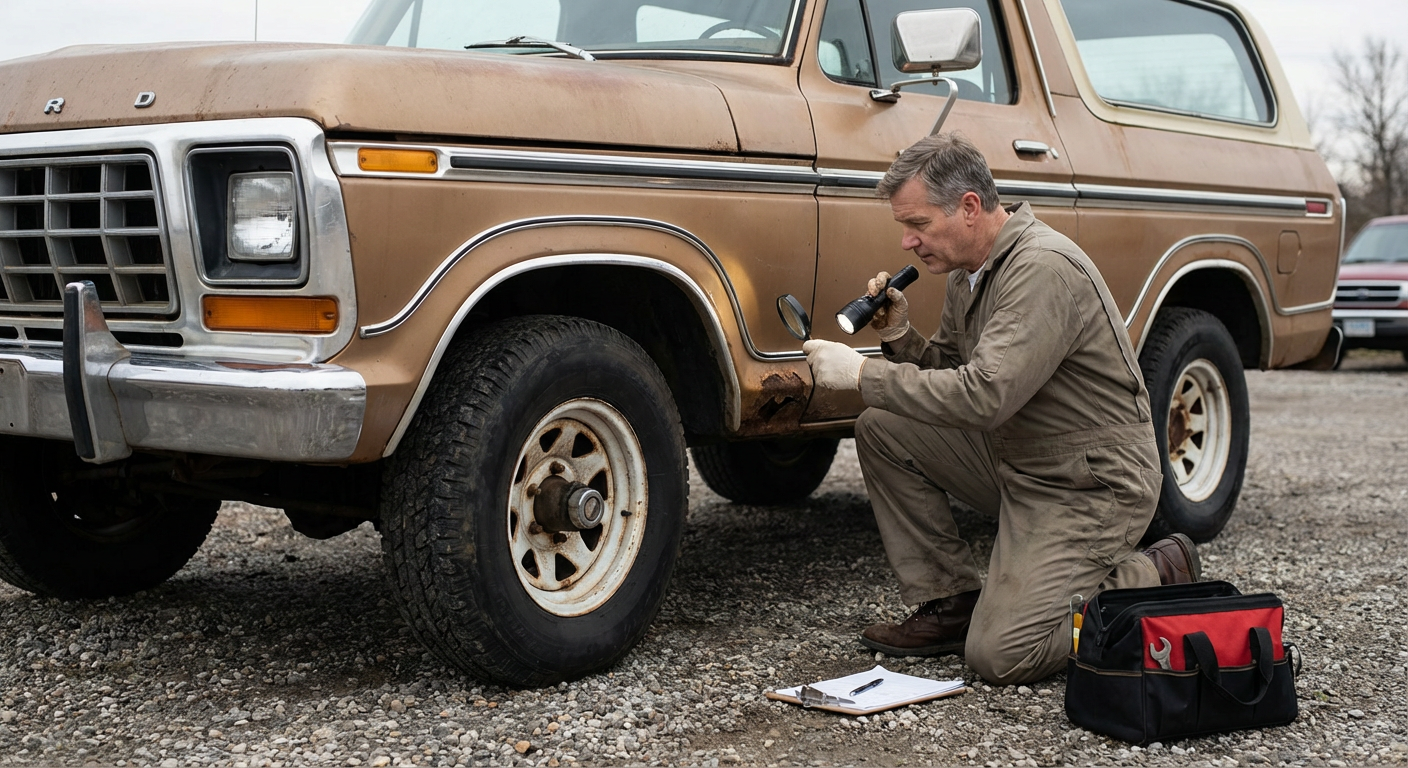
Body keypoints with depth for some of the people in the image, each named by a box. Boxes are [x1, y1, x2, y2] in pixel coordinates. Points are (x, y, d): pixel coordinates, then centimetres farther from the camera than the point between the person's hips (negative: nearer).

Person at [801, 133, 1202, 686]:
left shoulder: (1043, 268, -24)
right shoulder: (970, 272, 6)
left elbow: (985, 395, -32)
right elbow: (948, 371, 15)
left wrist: (863, 374, -26)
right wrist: (899, 339, -5)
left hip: (1094, 485, -9)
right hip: (1016, 463, 9)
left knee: (1000, 655, -16)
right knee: (881, 431, -2)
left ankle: (1153, 580, 4)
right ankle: (950, 602, 6)